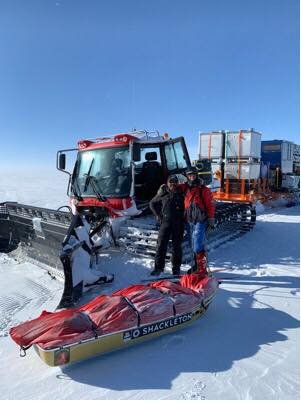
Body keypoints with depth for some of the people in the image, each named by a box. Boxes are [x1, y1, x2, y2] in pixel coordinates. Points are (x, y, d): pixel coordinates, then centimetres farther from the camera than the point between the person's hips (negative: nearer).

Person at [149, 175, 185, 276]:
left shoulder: (182, 193, 4)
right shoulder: (163, 193, 5)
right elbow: (152, 203, 16)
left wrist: (184, 216, 3)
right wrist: (158, 215, 7)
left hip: (179, 223, 0)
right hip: (165, 222, 0)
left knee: (177, 246, 6)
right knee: (161, 245, -3)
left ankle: (176, 268, 18)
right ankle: (158, 267, 7)